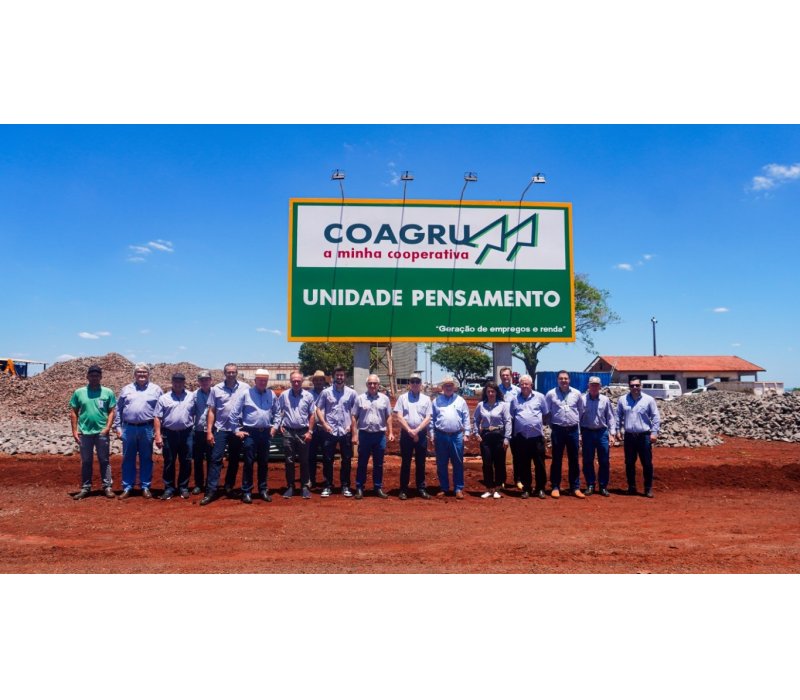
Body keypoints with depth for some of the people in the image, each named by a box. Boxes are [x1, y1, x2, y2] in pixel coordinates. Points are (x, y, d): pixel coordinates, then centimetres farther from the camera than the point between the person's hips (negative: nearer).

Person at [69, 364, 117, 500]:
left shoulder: (108, 392, 0)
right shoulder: (79, 392, 4)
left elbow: (112, 411, 0)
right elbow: (73, 412, 6)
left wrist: (107, 427, -11)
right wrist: (74, 431, 0)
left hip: (102, 432, -1)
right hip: (84, 432, 1)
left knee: (104, 461, 5)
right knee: (85, 461, 10)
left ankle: (107, 487, 10)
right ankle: (85, 488, 18)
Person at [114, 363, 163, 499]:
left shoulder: (156, 389, 4)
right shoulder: (126, 389, 10)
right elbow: (118, 409, 11)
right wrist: (118, 426, 4)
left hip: (147, 429, -2)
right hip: (128, 428, 2)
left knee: (146, 459, 6)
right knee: (128, 459, 7)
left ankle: (145, 487, 14)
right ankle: (127, 488, 15)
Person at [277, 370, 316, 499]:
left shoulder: (308, 396, 0)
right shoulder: (284, 395, 2)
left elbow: (312, 415, 2)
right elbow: (278, 412, 9)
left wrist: (310, 431, -3)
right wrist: (279, 425, -3)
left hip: (303, 432, 0)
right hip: (288, 432, 1)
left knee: (304, 461, 6)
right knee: (289, 461, 6)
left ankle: (305, 486, 14)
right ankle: (290, 487, 15)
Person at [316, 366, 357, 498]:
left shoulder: (351, 393, 4)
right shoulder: (326, 392, 3)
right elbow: (319, 409, 3)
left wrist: (351, 426, -4)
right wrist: (324, 424, -7)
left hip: (346, 431, 1)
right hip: (330, 431, 0)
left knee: (346, 460, 6)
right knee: (327, 460, 3)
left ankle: (345, 486, 17)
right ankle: (328, 486, 14)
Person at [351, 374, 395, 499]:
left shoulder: (384, 399, 5)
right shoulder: (360, 399, 0)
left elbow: (388, 417, 7)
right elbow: (354, 417, 1)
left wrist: (390, 432, -1)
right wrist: (354, 434, -5)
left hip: (380, 435, 2)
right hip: (364, 434, -1)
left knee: (378, 464, 9)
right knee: (362, 463, 5)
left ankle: (378, 488, 18)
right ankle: (359, 488, 13)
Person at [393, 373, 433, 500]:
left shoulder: (426, 399, 7)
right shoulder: (402, 398, 3)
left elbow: (428, 418, 0)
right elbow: (399, 417, -4)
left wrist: (417, 430, -12)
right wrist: (409, 430, -14)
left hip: (421, 434, 1)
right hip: (406, 433, -1)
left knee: (420, 463, 7)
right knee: (405, 462, 3)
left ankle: (421, 488, 16)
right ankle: (403, 489, 9)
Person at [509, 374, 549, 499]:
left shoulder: (540, 397, 3)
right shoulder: (515, 399, 8)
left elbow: (546, 414, 10)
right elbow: (511, 417, 15)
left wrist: (539, 423, 4)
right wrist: (513, 432, 9)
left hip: (537, 436, -1)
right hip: (521, 437, 1)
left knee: (539, 464, 4)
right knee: (523, 464, 7)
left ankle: (540, 489, 16)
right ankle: (526, 488, 18)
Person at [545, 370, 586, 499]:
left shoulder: (577, 394, 2)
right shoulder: (551, 394, -4)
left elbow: (581, 411, 14)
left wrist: (578, 425, 14)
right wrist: (552, 425, 5)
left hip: (573, 430, 2)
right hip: (558, 430, -2)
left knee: (574, 460, 8)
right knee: (556, 460, 5)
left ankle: (575, 487, 16)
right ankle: (555, 487, 13)